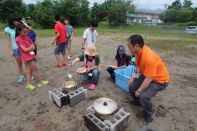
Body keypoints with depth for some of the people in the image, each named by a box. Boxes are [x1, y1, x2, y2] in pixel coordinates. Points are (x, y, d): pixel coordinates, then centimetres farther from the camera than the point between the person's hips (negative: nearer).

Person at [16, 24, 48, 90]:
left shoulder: (27, 37, 7)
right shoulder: (18, 39, -13)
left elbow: (33, 47, 4)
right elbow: (25, 49, -17)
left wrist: (28, 49, -12)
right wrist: (30, 47, -5)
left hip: (31, 55, 7)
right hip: (27, 57, -7)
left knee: (29, 70, 10)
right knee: (35, 69, -3)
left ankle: (28, 84, 19)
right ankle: (40, 82, 10)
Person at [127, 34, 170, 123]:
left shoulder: (149, 58, -37)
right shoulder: (139, 50, -13)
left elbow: (148, 79, -30)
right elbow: (138, 65, 3)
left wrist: (139, 91, -19)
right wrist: (133, 78, -3)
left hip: (159, 80, -8)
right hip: (146, 76, 8)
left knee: (143, 96, -25)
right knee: (131, 87, 4)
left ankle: (148, 115, 7)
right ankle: (138, 102, 34)